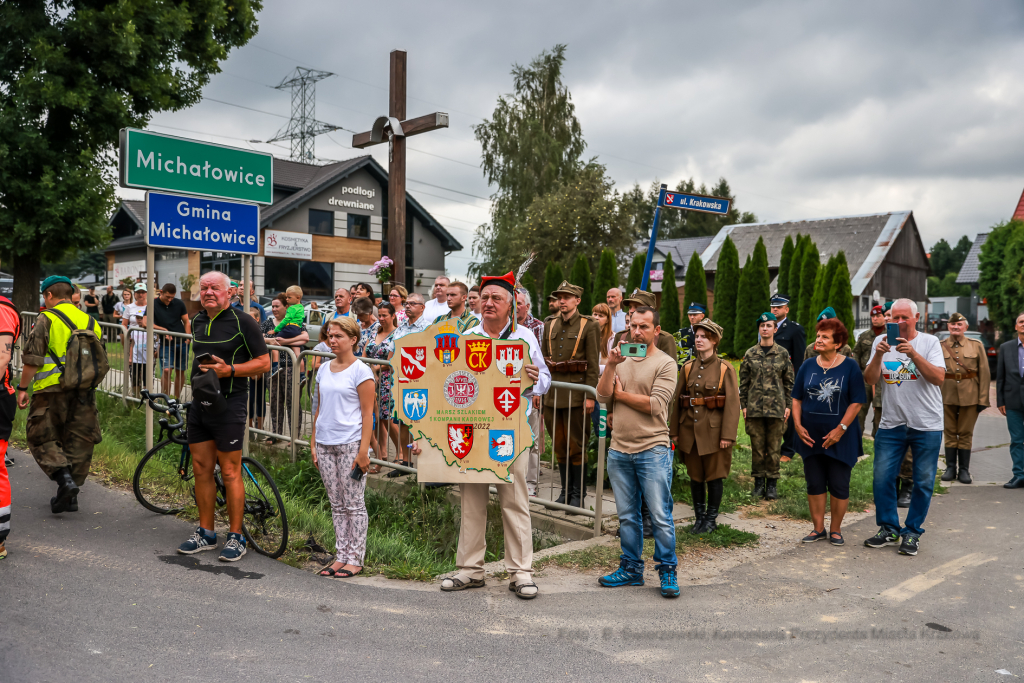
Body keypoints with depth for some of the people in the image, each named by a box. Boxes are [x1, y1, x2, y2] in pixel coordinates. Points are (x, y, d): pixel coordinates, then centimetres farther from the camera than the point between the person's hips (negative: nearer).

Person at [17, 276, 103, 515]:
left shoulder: (47, 319, -5)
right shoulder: (90, 321, 13)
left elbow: (32, 359, -9)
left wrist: (23, 388, -3)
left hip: (52, 391, -5)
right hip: (84, 393, 5)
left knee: (41, 438, 8)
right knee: (79, 443, 11)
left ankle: (64, 479, -12)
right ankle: (71, 495, 15)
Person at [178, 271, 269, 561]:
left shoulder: (242, 322, -8)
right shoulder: (197, 322, 13)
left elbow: (264, 362, -9)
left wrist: (229, 369, -19)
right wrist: (200, 373, 14)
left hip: (228, 405, -7)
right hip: (199, 404, 7)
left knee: (230, 473, -2)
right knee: (201, 469, 10)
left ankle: (236, 537, 9)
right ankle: (205, 533, 23)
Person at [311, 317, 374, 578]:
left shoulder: (361, 371, -6)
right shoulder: (324, 369, 12)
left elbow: (367, 414, -9)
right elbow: (319, 410, 16)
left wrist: (363, 451, -15)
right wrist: (313, 444, 12)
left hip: (350, 444, -6)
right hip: (325, 444, 6)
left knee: (354, 504, 1)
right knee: (336, 505, 11)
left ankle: (355, 559, 9)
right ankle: (341, 556, 18)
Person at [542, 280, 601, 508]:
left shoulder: (588, 326, -2)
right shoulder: (550, 325, 12)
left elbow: (593, 364, -6)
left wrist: (590, 395, -12)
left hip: (575, 391, -5)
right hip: (552, 391, 5)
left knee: (576, 445, 1)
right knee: (559, 445, 11)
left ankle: (577, 494, 12)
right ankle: (566, 491, 22)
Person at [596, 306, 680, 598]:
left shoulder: (665, 363, -4)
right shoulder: (621, 359, 11)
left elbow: (654, 405, -15)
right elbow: (602, 395, 0)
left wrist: (620, 393, -4)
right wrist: (611, 365, -12)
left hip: (653, 450, -5)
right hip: (619, 450, 5)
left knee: (660, 516, -1)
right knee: (627, 516, 13)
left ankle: (667, 571, 12)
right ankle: (631, 568, 25)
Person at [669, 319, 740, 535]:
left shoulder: (725, 369, -5)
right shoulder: (687, 368, 6)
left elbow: (733, 403, -9)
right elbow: (677, 400, 7)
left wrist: (727, 435, -15)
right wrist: (674, 431, 4)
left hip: (714, 430, -4)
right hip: (690, 428, 4)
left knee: (714, 475, 5)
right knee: (695, 475, 10)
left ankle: (711, 519, 20)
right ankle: (699, 517, 23)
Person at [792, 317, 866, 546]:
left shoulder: (849, 366, -5)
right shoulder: (808, 366, 5)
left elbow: (856, 402, -7)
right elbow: (797, 399, 8)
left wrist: (841, 429, -14)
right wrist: (798, 425, -4)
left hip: (840, 438, -3)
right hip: (811, 436, 3)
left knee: (839, 485, 4)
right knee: (814, 483, 8)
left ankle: (835, 529, 20)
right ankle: (818, 528, 21)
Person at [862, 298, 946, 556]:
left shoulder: (929, 342, -2)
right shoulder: (882, 341, 4)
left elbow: (939, 378, -16)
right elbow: (870, 379, -5)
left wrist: (913, 354, -26)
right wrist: (879, 355, -21)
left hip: (927, 425, -2)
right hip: (891, 424, 2)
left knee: (923, 482, 5)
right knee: (882, 479, 2)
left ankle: (912, 532, 19)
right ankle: (888, 529, 18)